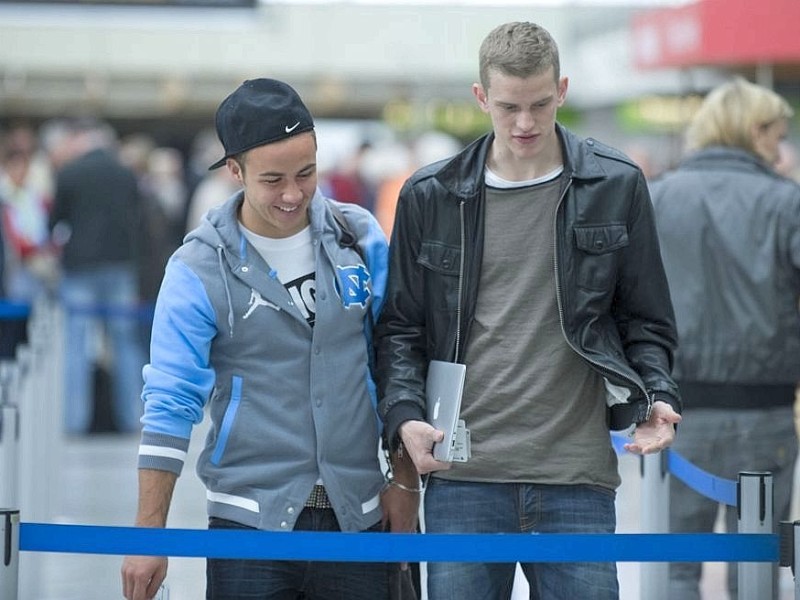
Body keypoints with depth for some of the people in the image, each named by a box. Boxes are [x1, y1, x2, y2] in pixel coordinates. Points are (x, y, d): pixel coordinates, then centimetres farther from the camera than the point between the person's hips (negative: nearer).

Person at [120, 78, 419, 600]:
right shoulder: (199, 269, -5)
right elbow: (170, 404, -5)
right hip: (251, 517, -2)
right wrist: (149, 538, -8)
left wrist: (405, 481, 10)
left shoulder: (361, 238, 4)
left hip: (358, 515, 3)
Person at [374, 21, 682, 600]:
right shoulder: (430, 196, 6)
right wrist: (405, 415, -7)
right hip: (463, 478, 0)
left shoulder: (615, 185, 6)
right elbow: (402, 327, 10)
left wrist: (659, 398, -6)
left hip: (578, 479, 0)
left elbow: (646, 323, 12)